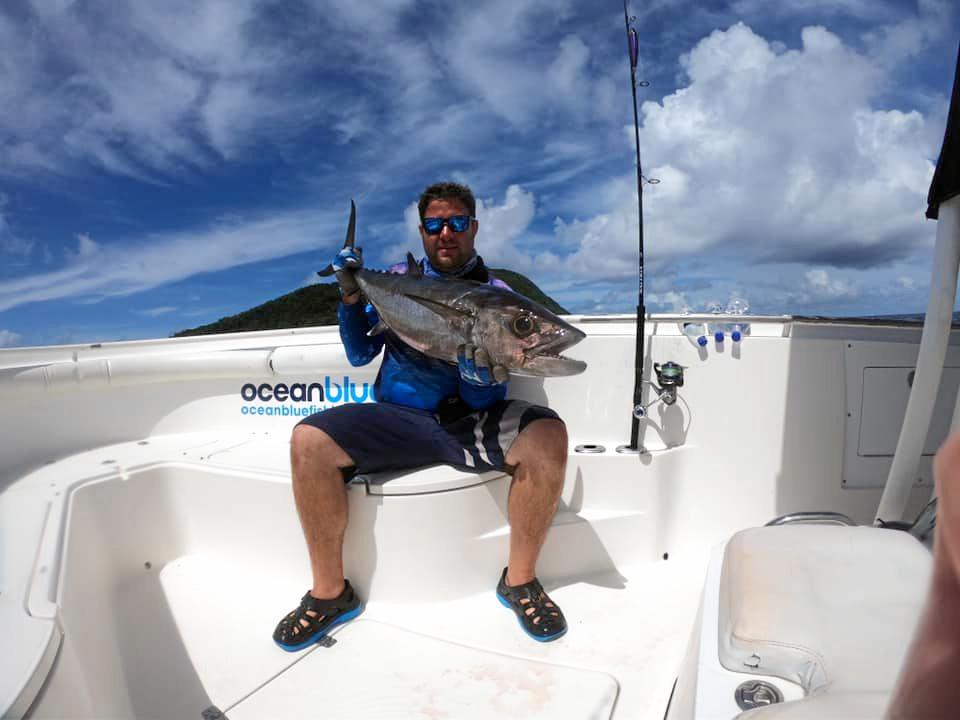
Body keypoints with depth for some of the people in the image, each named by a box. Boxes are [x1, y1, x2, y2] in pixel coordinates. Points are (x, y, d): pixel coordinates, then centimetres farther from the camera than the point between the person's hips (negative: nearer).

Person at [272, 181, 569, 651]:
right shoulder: (397, 280, 10)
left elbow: (485, 401, -6)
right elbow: (360, 355, 11)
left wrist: (481, 376, -29)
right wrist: (351, 298, -2)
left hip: (467, 419, -1)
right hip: (398, 415, 2)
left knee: (547, 435, -29)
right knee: (308, 441, -22)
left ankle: (519, 580, -8)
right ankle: (330, 592, -3)